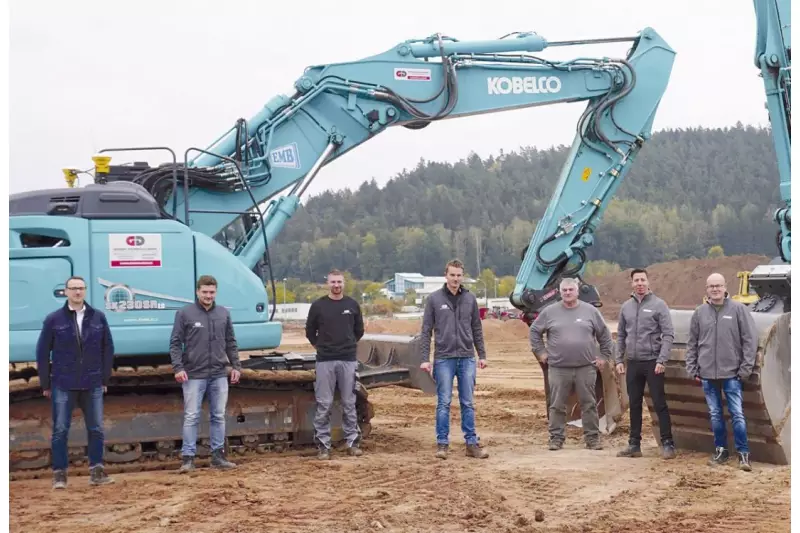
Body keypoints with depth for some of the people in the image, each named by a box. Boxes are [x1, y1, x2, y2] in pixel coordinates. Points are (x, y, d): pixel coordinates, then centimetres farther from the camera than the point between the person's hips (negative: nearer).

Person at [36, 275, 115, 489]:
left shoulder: (98, 317, 2)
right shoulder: (54, 319, -2)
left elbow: (108, 349, 8)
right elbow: (42, 353, 2)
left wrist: (105, 379, 8)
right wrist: (45, 384, 3)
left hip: (93, 385, 2)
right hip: (63, 385, -2)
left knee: (96, 429, 5)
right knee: (60, 430, 2)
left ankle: (96, 472, 15)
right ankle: (59, 474, 10)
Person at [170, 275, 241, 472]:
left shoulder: (224, 313, 9)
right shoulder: (185, 313, -2)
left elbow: (231, 343, 15)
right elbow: (175, 343, -3)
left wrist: (236, 366, 8)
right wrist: (178, 367, -13)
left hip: (219, 375, 4)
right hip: (194, 375, -4)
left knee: (218, 416, 9)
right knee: (191, 417, -1)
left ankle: (218, 456, 16)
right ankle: (188, 457, 4)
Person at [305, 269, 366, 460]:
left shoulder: (352, 305, 5)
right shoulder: (318, 306, 0)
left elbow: (359, 330, 18)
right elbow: (310, 331, 10)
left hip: (348, 360, 1)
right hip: (325, 361, -1)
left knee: (349, 403, 6)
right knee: (324, 405, 0)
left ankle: (352, 442, 13)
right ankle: (323, 445, 5)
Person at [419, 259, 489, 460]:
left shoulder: (470, 299, 6)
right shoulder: (434, 299, -1)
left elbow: (477, 329, 12)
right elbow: (426, 331, -1)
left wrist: (482, 355, 8)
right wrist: (425, 359, -6)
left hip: (467, 358, 2)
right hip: (444, 358, -2)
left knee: (468, 404, 6)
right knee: (444, 403, 2)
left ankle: (471, 443, 11)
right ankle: (442, 444, 9)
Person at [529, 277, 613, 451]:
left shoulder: (590, 311, 4)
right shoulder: (549, 312, 3)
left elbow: (605, 335, 11)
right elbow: (534, 331, 12)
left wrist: (604, 356, 7)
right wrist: (540, 352, 6)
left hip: (586, 368, 0)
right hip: (558, 368, 0)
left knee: (589, 405, 4)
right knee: (557, 406, 4)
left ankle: (592, 438, 11)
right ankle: (556, 438, 12)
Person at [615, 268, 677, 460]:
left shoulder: (658, 305, -5)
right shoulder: (626, 306, 9)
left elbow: (668, 335, -9)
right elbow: (621, 335, 15)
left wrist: (662, 360, -16)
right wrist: (619, 360, 8)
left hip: (652, 362, -5)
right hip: (633, 363, 5)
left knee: (660, 404, -3)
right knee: (634, 405, 10)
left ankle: (667, 444, 3)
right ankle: (634, 444, 17)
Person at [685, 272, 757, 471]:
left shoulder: (738, 309, -4)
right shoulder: (699, 312, 5)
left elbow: (750, 339, -4)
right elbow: (692, 343, 10)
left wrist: (746, 368, -7)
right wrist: (692, 369, 6)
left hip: (731, 373, -3)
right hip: (707, 374, 3)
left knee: (737, 414, -3)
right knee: (715, 415, 11)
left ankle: (744, 453, 5)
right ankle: (721, 450, 22)